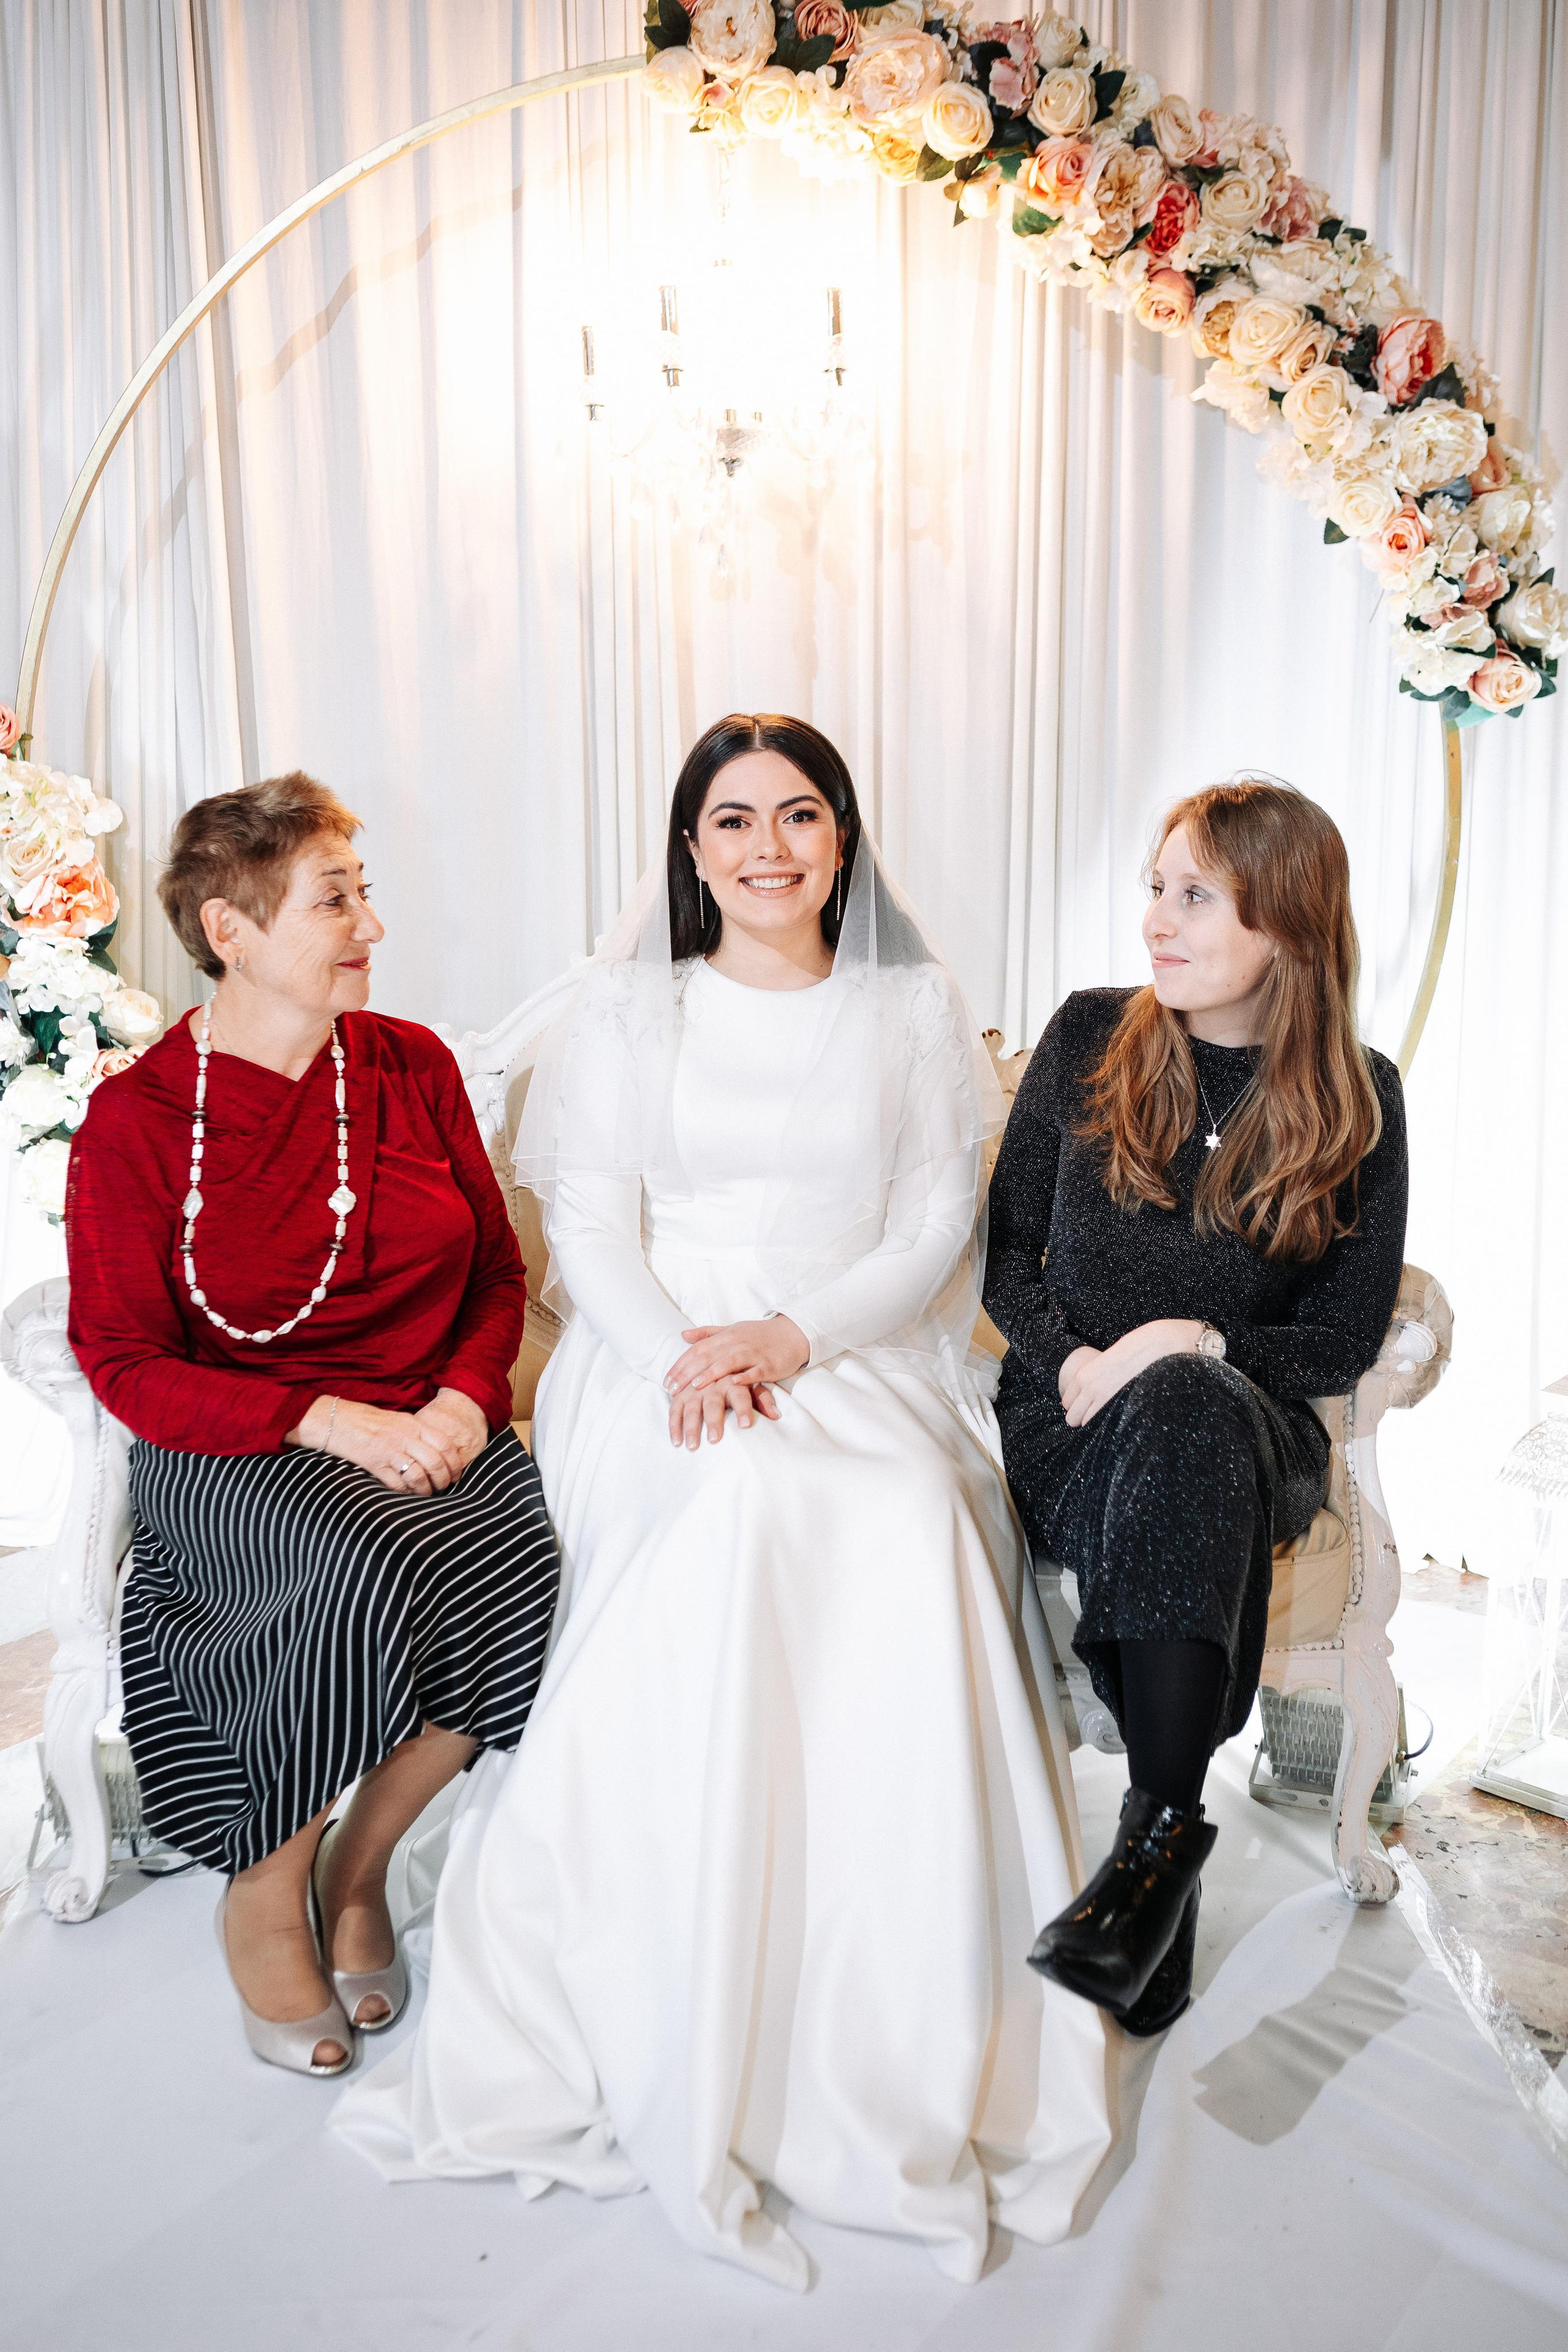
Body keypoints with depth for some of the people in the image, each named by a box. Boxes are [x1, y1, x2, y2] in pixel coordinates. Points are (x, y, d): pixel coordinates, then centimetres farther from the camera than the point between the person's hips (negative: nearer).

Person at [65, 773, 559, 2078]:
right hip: (234, 1456, -3)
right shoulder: (136, 1118, -7)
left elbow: (497, 1270, 9)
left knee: (541, 1555, -26)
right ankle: (265, 1892, -3)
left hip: (435, 1427, 4)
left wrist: (464, 1398, -11)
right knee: (375, 1561, -34)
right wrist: (336, 1423, -18)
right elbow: (126, 1363, -6)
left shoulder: (413, 1064, 4)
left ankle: (360, 1862, 0)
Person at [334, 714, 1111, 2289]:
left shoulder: (915, 1008, 15)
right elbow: (590, 1217, 4)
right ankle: (687, 2051, -22)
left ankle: (910, 2050, -17)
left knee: (916, 1528, -32)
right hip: (660, 1353, -1)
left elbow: (939, 1225, 6)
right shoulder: (628, 1004, 13)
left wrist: (798, 1334, -12)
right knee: (738, 1507, -34)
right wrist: (679, 1355, -16)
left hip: (862, 1359, 1)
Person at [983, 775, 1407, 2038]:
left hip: (1249, 1424, -1)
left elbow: (1348, 1338, 2)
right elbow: (1004, 1250, 8)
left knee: (1184, 1402, -38)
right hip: (1069, 1424, 1)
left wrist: (1206, 1346, -16)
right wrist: (1069, 1360, -11)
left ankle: (1155, 1837, -35)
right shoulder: (1090, 1038, 5)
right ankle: (1172, 1836, -24)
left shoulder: (1356, 1099, 2)